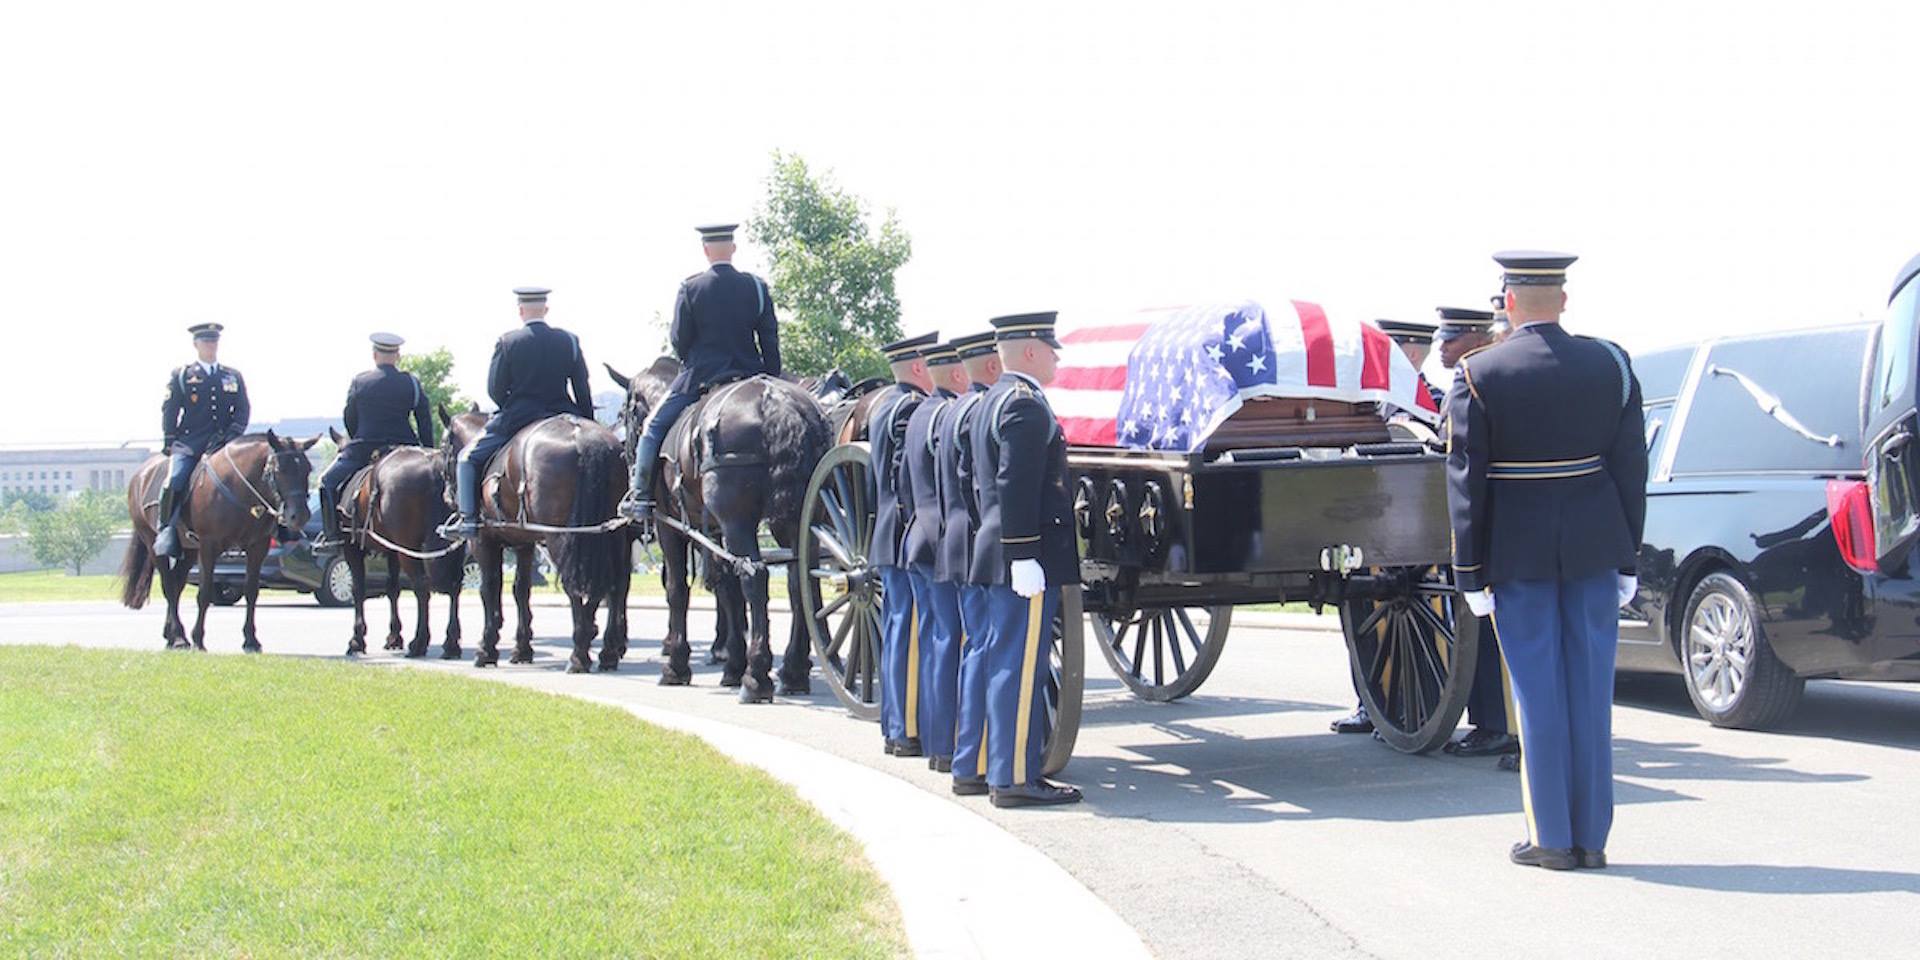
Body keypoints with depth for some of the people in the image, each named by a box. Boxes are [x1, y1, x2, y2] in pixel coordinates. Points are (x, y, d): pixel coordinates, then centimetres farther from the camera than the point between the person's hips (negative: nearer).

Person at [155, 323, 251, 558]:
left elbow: (243, 410, 13)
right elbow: (169, 411, 8)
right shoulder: (181, 376, 12)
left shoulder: (234, 377, 18)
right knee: (175, 480, -26)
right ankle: (166, 529, -12)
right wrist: (169, 443, -2)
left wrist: (232, 435, -3)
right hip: (189, 443, -2)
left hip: (222, 442, 2)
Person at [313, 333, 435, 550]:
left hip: (363, 448, -2)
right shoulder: (412, 383, 4)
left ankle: (331, 533, 3)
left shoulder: (359, 381, 0)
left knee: (329, 481, 13)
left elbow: (349, 418, 8)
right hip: (404, 448, 2)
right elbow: (425, 421, 3)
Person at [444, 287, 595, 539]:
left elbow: (495, 390, -4)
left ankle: (468, 518, 0)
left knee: (469, 457, 12)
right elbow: (583, 390, 4)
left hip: (516, 417, -3)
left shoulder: (507, 342, -6)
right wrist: (588, 424, 12)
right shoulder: (569, 341, 3)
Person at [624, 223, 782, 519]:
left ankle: (641, 496, 5)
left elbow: (679, 340, -2)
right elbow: (771, 341, 1)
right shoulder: (757, 286, 1)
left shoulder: (691, 287, -7)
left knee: (654, 427, 10)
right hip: (749, 377, 3)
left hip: (700, 376, -3)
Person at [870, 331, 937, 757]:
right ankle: (907, 730, -5)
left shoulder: (882, 404, 18)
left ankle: (895, 725, 19)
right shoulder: (913, 407, -14)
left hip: (887, 538, 11)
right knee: (912, 631, -7)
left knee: (897, 629, 13)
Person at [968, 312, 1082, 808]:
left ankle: (1007, 770, 18)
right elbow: (1017, 487, -22)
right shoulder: (1026, 405, -14)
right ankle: (1015, 778, -6)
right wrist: (1024, 556, -23)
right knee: (1022, 667, -8)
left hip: (1000, 554, 10)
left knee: (1007, 665, 13)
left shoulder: (995, 400, 18)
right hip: (1027, 557, -10)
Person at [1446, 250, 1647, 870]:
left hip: (1518, 550, -2)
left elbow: (1465, 480, -7)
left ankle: (1552, 839, 8)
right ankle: (1591, 836, 13)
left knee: (1538, 691, 4)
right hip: (1594, 548, 3)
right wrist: (1628, 556, 11)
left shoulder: (1477, 376, -7)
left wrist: (1470, 572, -2)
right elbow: (1631, 466, 4)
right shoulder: (1610, 364, 2)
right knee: (1591, 687, 8)